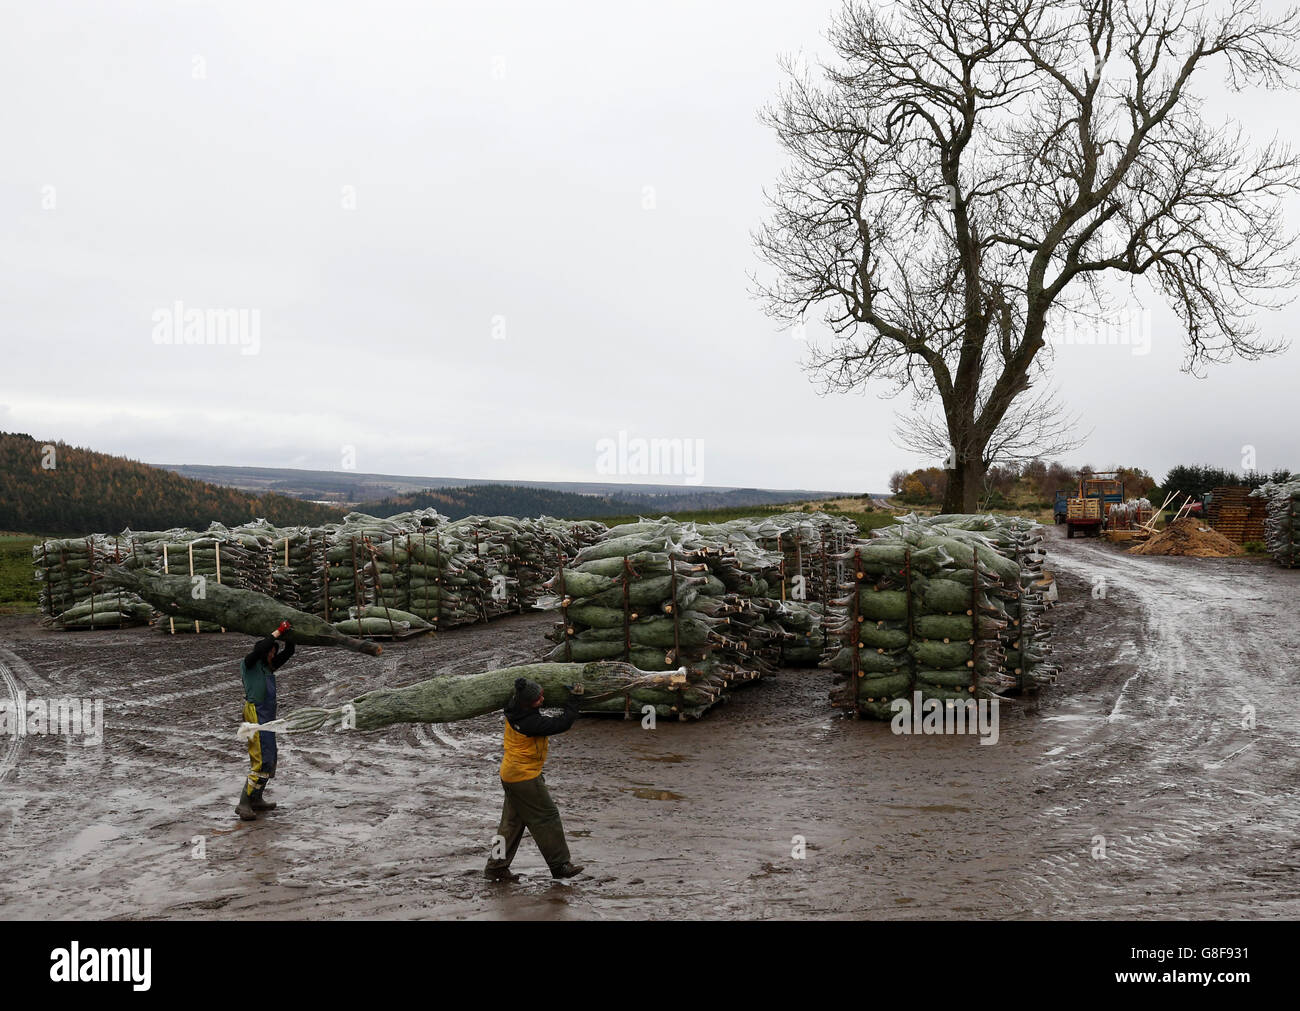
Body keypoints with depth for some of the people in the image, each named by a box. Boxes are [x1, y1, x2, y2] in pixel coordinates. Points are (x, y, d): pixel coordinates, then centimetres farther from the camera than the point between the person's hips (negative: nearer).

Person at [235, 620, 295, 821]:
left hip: (268, 716, 9)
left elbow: (288, 652, 15)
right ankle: (244, 804, -12)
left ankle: (255, 800, 25)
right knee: (262, 762, -14)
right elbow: (260, 649, -22)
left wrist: (288, 637, -2)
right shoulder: (249, 663, -3)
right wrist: (277, 632, -17)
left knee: (268, 761, 16)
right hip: (255, 713, -9)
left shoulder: (268, 667, 17)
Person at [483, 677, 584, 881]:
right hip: (525, 777, -9)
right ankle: (560, 865, 10)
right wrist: (573, 698, -11)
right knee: (547, 817, 2)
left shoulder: (513, 709, -3)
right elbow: (563, 723, -21)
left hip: (509, 775, 9)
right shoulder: (531, 722, -27)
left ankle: (496, 867, 21)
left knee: (512, 821, 16)